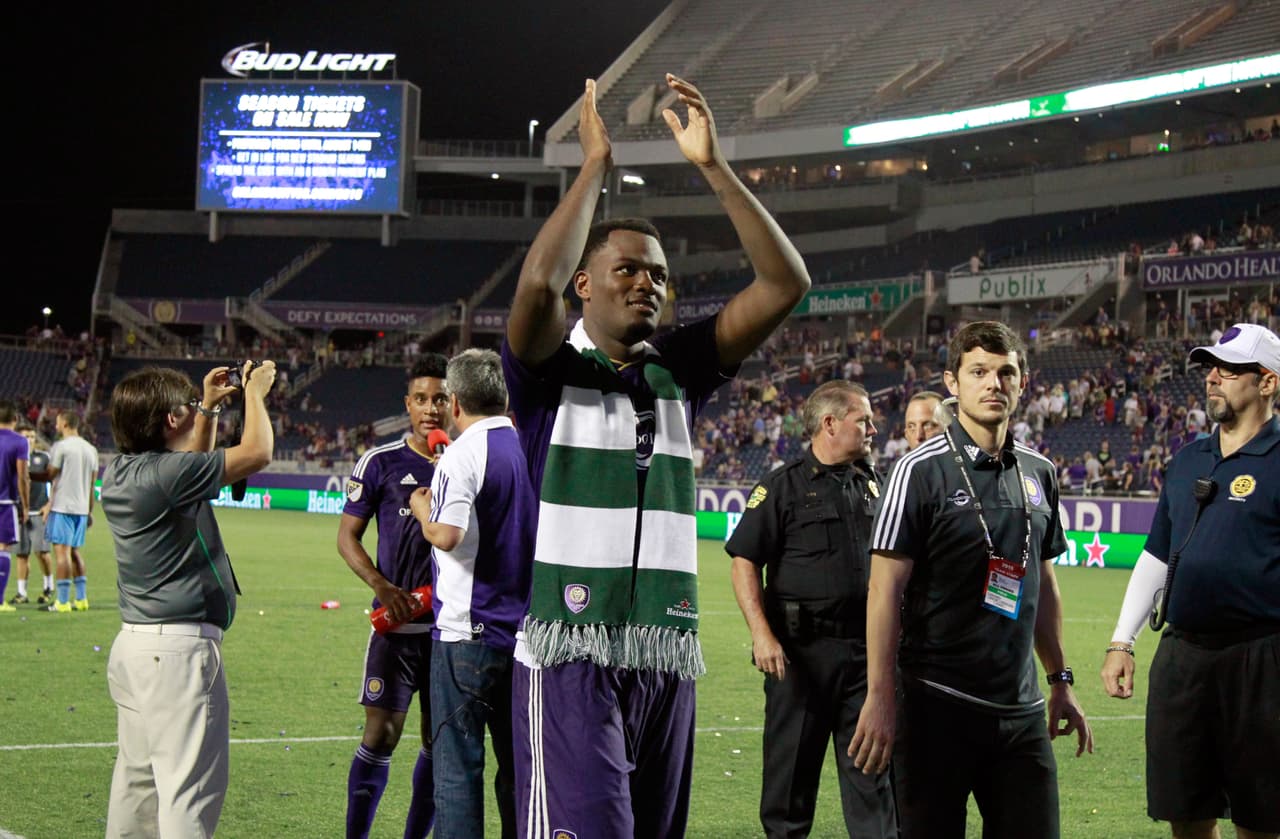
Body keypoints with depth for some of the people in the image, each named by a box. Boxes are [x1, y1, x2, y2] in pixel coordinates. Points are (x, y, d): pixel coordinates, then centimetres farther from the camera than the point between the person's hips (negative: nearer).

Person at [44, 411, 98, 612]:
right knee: (74, 551, 16)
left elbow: (50, 475, -7)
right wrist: (90, 511, 20)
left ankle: (62, 601, -8)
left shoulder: (61, 446, -9)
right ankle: (81, 599, 15)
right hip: (82, 508, 7)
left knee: (62, 551, -6)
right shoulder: (91, 449, 12)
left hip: (62, 507, -7)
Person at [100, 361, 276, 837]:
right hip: (178, 647, -10)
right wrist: (255, 393, 3)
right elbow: (257, 452, -12)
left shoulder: (119, 473, 9)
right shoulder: (167, 473, -19)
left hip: (134, 641, 10)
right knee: (192, 783, -8)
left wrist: (209, 408, 28)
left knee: (137, 778, 17)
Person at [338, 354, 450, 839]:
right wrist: (382, 586, -14)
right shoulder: (379, 463, 0)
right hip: (397, 624, -3)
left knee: (439, 740, 7)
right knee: (381, 734, -7)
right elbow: (347, 536, 2)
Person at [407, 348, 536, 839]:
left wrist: (422, 509, -1)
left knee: (457, 763, -1)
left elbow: (447, 534, -22)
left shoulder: (463, 454, -12)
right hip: (528, 629, 6)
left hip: (468, 631, -6)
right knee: (518, 764, 12)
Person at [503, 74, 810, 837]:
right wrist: (596, 163, -14)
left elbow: (786, 285, 3)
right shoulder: (549, 371, -1)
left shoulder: (679, 372, 12)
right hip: (572, 657, -5)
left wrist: (713, 165, -4)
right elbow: (538, 283, -23)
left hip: (668, 658, 6)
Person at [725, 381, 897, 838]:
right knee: (791, 765, 5)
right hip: (801, 647, -4)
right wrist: (762, 634, -17)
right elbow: (744, 563, -7)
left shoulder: (872, 485, 13)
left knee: (872, 766, 4)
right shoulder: (783, 486, -4)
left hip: (866, 646, 4)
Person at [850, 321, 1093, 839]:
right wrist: (879, 697, -16)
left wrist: (1060, 680, 18)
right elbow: (885, 588, -11)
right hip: (938, 706, -5)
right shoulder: (921, 471, -8)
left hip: (1020, 708, 5)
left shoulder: (1038, 473, 10)